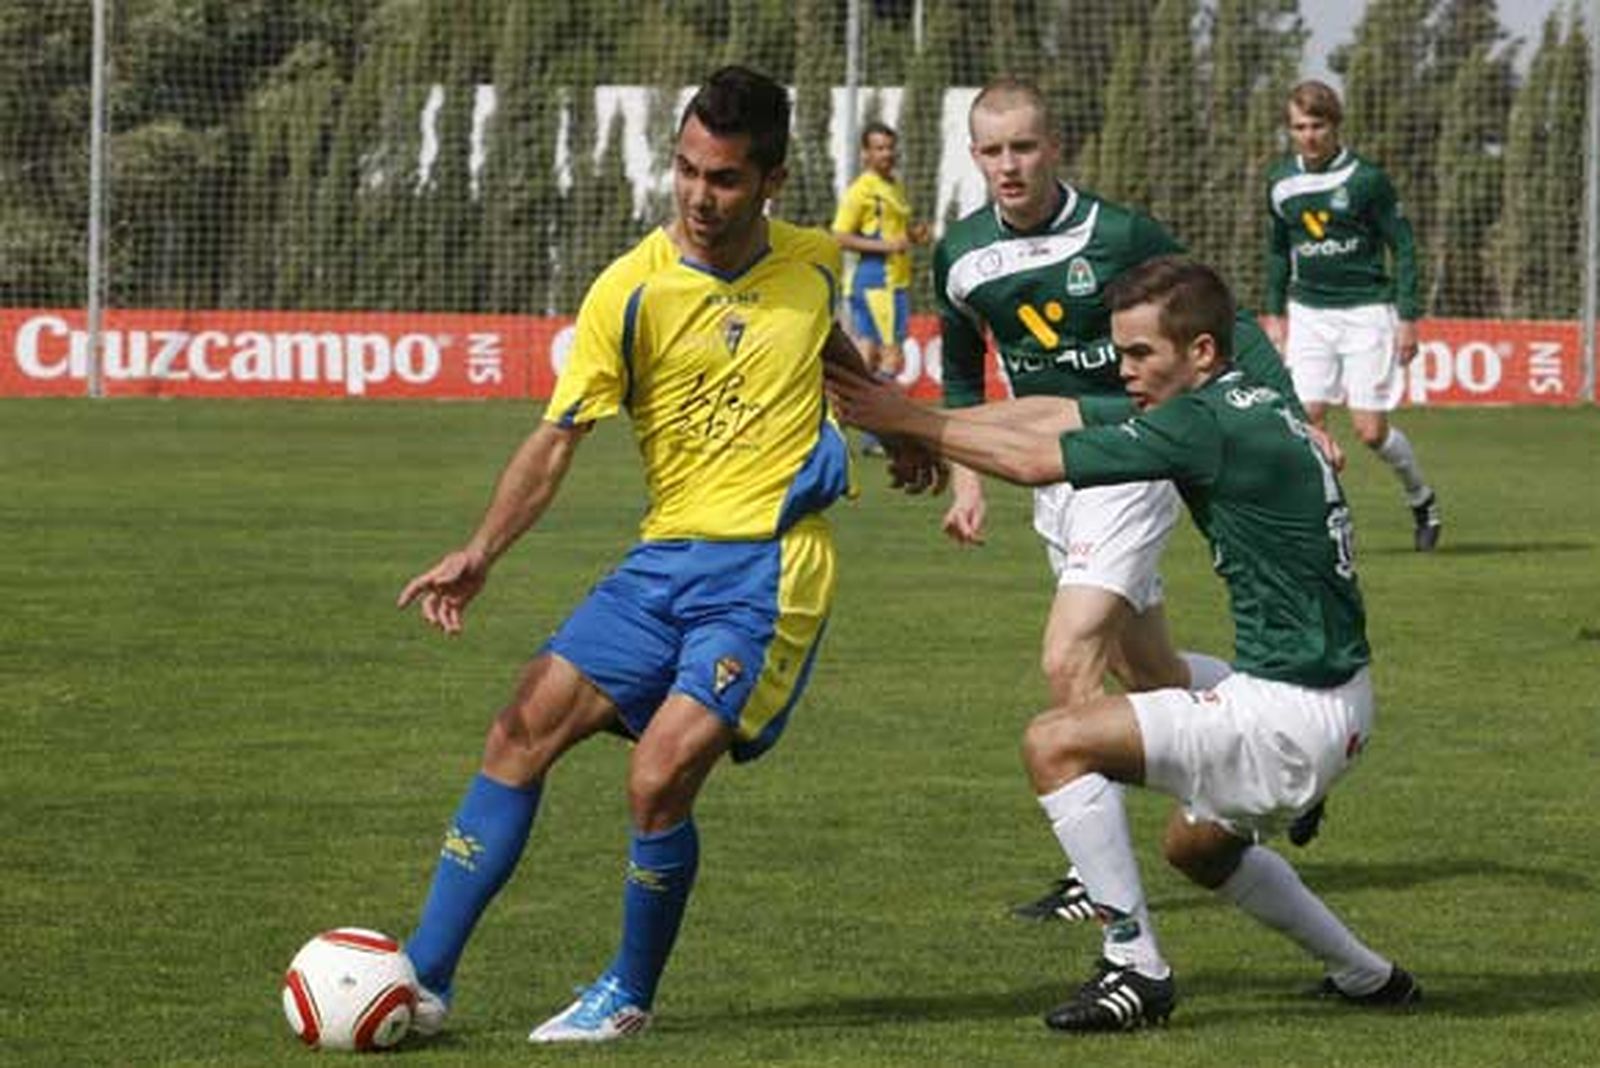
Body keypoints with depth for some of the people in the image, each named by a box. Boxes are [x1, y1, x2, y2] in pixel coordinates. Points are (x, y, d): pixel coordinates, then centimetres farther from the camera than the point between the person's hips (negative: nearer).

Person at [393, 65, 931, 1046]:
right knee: (524, 729, -6)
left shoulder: (814, 263, 2)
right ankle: (424, 977, 0)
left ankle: (632, 995, 6)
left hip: (771, 569, -2)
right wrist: (483, 552, -19)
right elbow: (558, 439, -8)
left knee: (660, 779, -16)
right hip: (666, 559, 2)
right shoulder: (632, 289, -4)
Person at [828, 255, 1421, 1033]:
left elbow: (1035, 463, -15)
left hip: (1294, 711, -10)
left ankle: (1136, 968, -6)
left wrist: (911, 422, -5)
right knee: (1197, 845, 32)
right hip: (1330, 696, 10)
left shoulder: (1209, 426, -18)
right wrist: (925, 427, 8)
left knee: (1056, 744, -11)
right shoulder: (1241, 406, 10)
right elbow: (1054, 415, 14)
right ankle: (1366, 977, 37)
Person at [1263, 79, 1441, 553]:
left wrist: (1408, 318, -7)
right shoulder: (1281, 183, 4)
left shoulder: (1366, 179, -9)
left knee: (1370, 430, -5)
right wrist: (1274, 313, 17)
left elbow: (1403, 246, -4)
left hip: (1366, 310, -4)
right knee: (1305, 417, -11)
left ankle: (1421, 499, 21)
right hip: (1308, 313, 4)